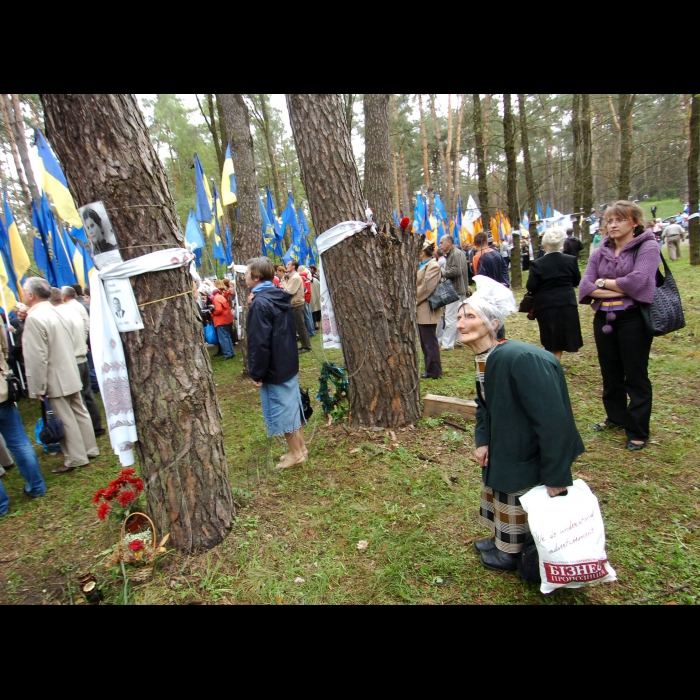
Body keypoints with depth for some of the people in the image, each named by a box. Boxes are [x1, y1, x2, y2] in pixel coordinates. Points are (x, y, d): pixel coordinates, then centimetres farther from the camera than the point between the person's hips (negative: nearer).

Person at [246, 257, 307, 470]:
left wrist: (257, 374, -14)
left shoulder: (260, 303, -20)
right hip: (289, 364, 9)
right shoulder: (281, 297, 7)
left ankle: (296, 453, 16)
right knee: (292, 406, 17)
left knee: (281, 410, 4)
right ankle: (301, 448, 29)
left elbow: (259, 343, -22)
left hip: (274, 369, -9)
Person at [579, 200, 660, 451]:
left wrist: (604, 283, -8)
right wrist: (620, 290, -14)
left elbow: (638, 281, -21)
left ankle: (638, 431, 16)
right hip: (604, 319, 5)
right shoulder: (600, 252, 8)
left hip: (633, 319, -5)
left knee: (635, 376, 4)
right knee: (610, 373, 16)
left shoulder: (647, 247, -4)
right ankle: (616, 417, 35)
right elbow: (586, 286, -4)